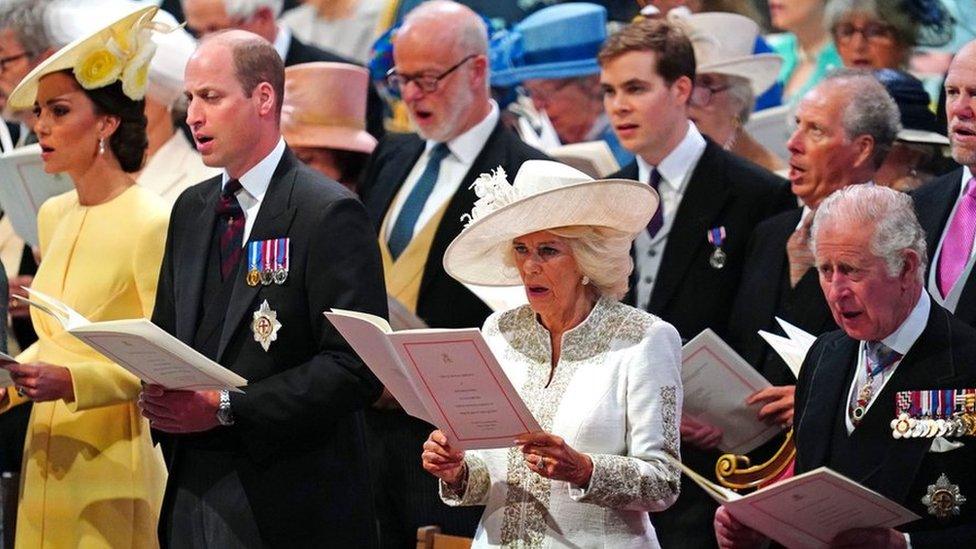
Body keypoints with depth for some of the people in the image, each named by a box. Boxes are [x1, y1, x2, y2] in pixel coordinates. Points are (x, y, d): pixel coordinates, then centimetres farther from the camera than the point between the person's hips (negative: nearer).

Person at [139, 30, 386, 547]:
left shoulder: (328, 213, -11)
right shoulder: (190, 209, 14)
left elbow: (356, 368, -17)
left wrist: (226, 407, -19)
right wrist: (159, 397, -3)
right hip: (190, 492, 7)